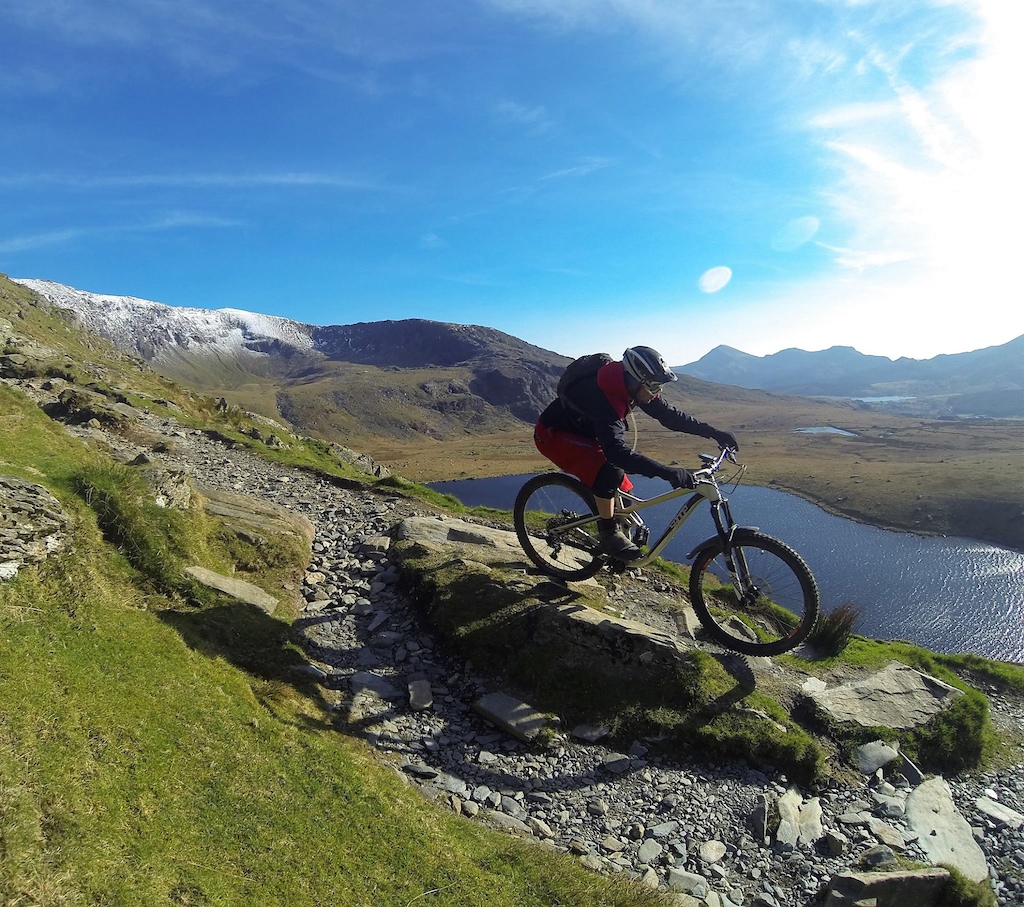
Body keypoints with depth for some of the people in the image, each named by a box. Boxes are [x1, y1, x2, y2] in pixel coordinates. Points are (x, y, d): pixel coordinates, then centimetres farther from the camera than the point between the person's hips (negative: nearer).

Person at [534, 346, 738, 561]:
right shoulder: (603, 396, -37)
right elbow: (617, 451, -47)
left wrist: (714, 433, -5)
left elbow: (669, 415, -2)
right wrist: (667, 472, -53)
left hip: (582, 433, 9)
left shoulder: (630, 387, -12)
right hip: (552, 434, -8)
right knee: (610, 468, -30)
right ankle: (609, 535, -15)